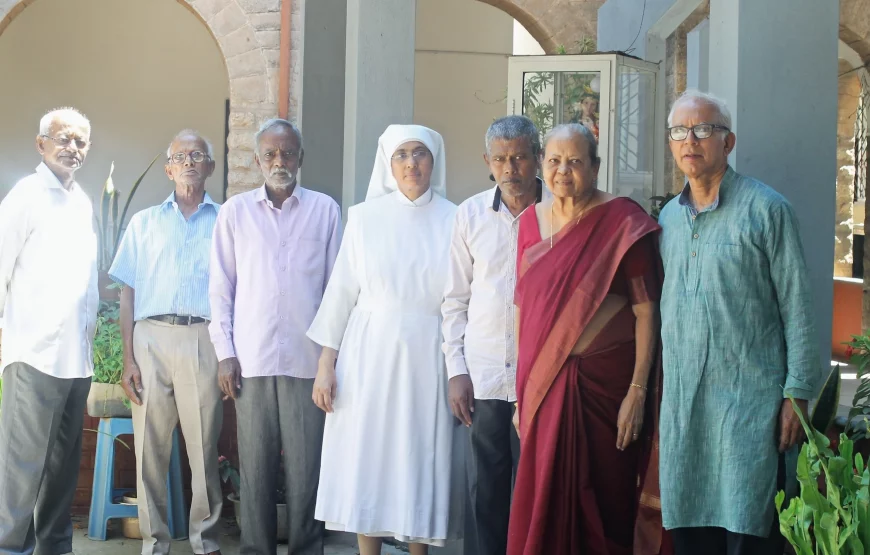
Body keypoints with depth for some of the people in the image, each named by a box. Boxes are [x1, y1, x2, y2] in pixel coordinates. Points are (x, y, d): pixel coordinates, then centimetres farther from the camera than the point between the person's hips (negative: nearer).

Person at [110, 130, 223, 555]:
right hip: (152, 338, 2)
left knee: (205, 448, -3)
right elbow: (128, 293, 12)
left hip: (204, 340, -1)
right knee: (149, 448, 0)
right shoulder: (144, 222, 17)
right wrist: (127, 359, 2)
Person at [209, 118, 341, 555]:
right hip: (251, 359, 1)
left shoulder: (325, 210, 6)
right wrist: (225, 353, 1)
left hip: (307, 359, -1)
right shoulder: (235, 211, 8)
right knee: (255, 467, 5)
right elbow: (221, 286, 8)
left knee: (305, 468, 1)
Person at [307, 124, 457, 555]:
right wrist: (325, 365, 0)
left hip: (428, 357, 0)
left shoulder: (453, 221, 1)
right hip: (369, 355, 1)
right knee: (366, 460, 3)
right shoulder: (364, 216, 3)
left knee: (420, 461, 4)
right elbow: (341, 292, 4)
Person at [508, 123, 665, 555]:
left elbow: (646, 311, -9)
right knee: (543, 500, 9)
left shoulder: (622, 222, -7)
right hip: (544, 384, 4)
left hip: (605, 381, -4)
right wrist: (521, 390, 10)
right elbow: (523, 308, 12)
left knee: (602, 501, 5)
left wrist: (638, 391, -14)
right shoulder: (531, 221, 8)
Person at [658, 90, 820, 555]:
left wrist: (797, 393, -9)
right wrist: (656, 387, 13)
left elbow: (796, 307, -5)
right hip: (681, 401, 5)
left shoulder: (766, 209, -3)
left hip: (750, 399, -5)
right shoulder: (668, 218, 12)